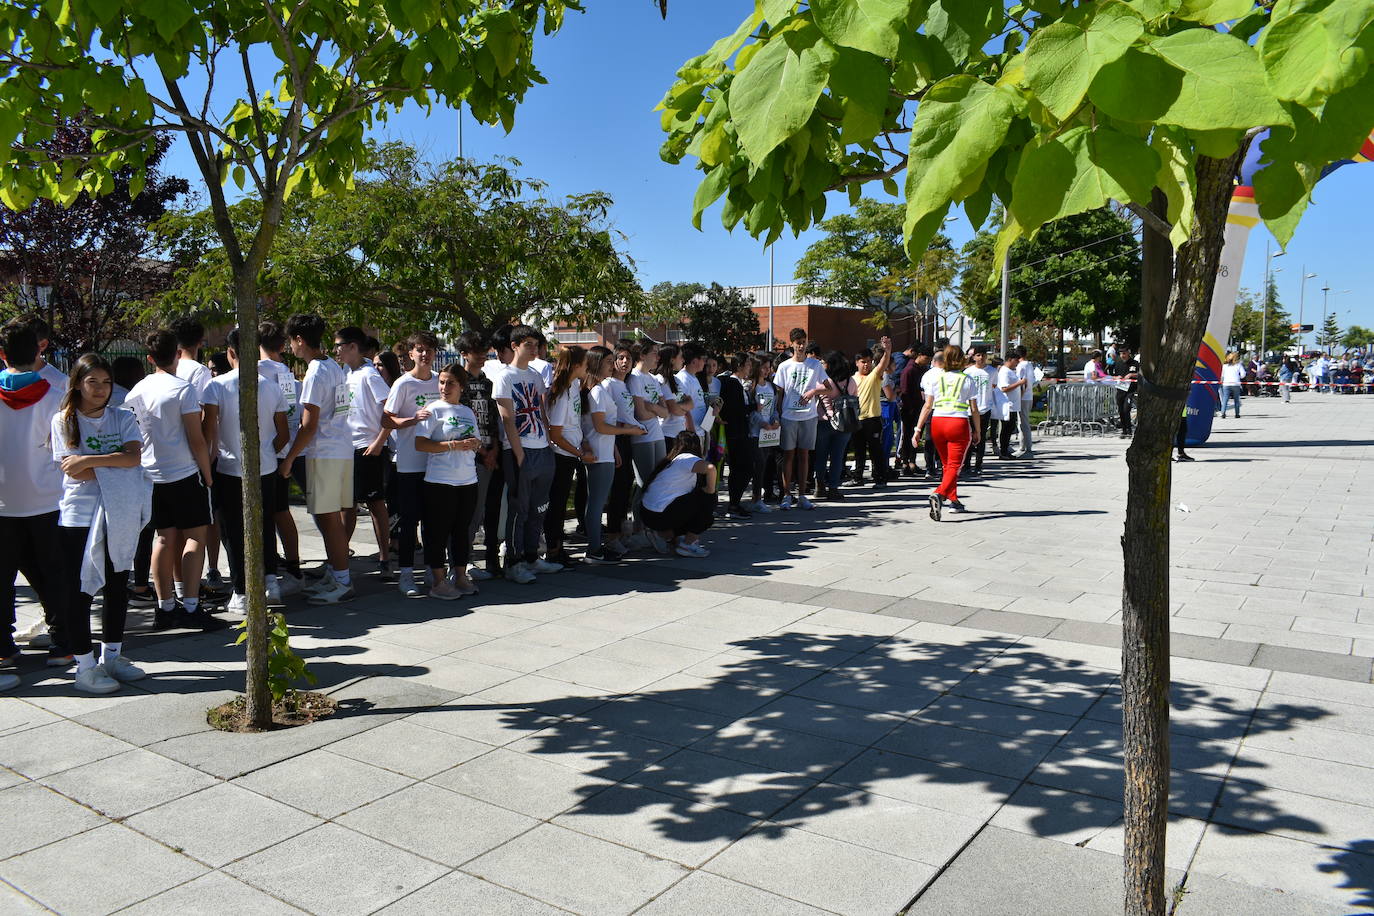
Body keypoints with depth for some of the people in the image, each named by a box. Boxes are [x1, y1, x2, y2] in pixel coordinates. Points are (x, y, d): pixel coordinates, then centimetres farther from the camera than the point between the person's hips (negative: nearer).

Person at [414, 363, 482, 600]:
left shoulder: (468, 412, 14)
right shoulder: (434, 410, -4)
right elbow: (420, 444, -13)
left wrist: (476, 444, -1)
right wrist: (454, 445, -18)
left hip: (468, 480, 6)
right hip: (440, 481, -6)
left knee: (463, 530, 11)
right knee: (438, 531, -1)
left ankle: (460, 576, 21)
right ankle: (438, 582, 6)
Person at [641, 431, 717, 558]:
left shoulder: (670, 461, 19)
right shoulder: (686, 458, -8)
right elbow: (710, 468, -28)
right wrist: (711, 490, -12)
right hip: (660, 516, -9)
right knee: (708, 497, -1)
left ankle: (667, 535, 12)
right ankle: (688, 544, 1)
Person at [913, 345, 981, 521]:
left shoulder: (936, 379, 7)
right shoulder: (968, 381, 4)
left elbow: (927, 406, 3)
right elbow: (974, 409, 4)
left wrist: (918, 428, 6)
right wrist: (977, 431, 14)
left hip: (937, 422, 3)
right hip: (959, 423, -3)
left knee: (947, 464, 18)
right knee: (954, 465, -5)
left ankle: (954, 500, 25)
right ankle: (939, 494, -29)